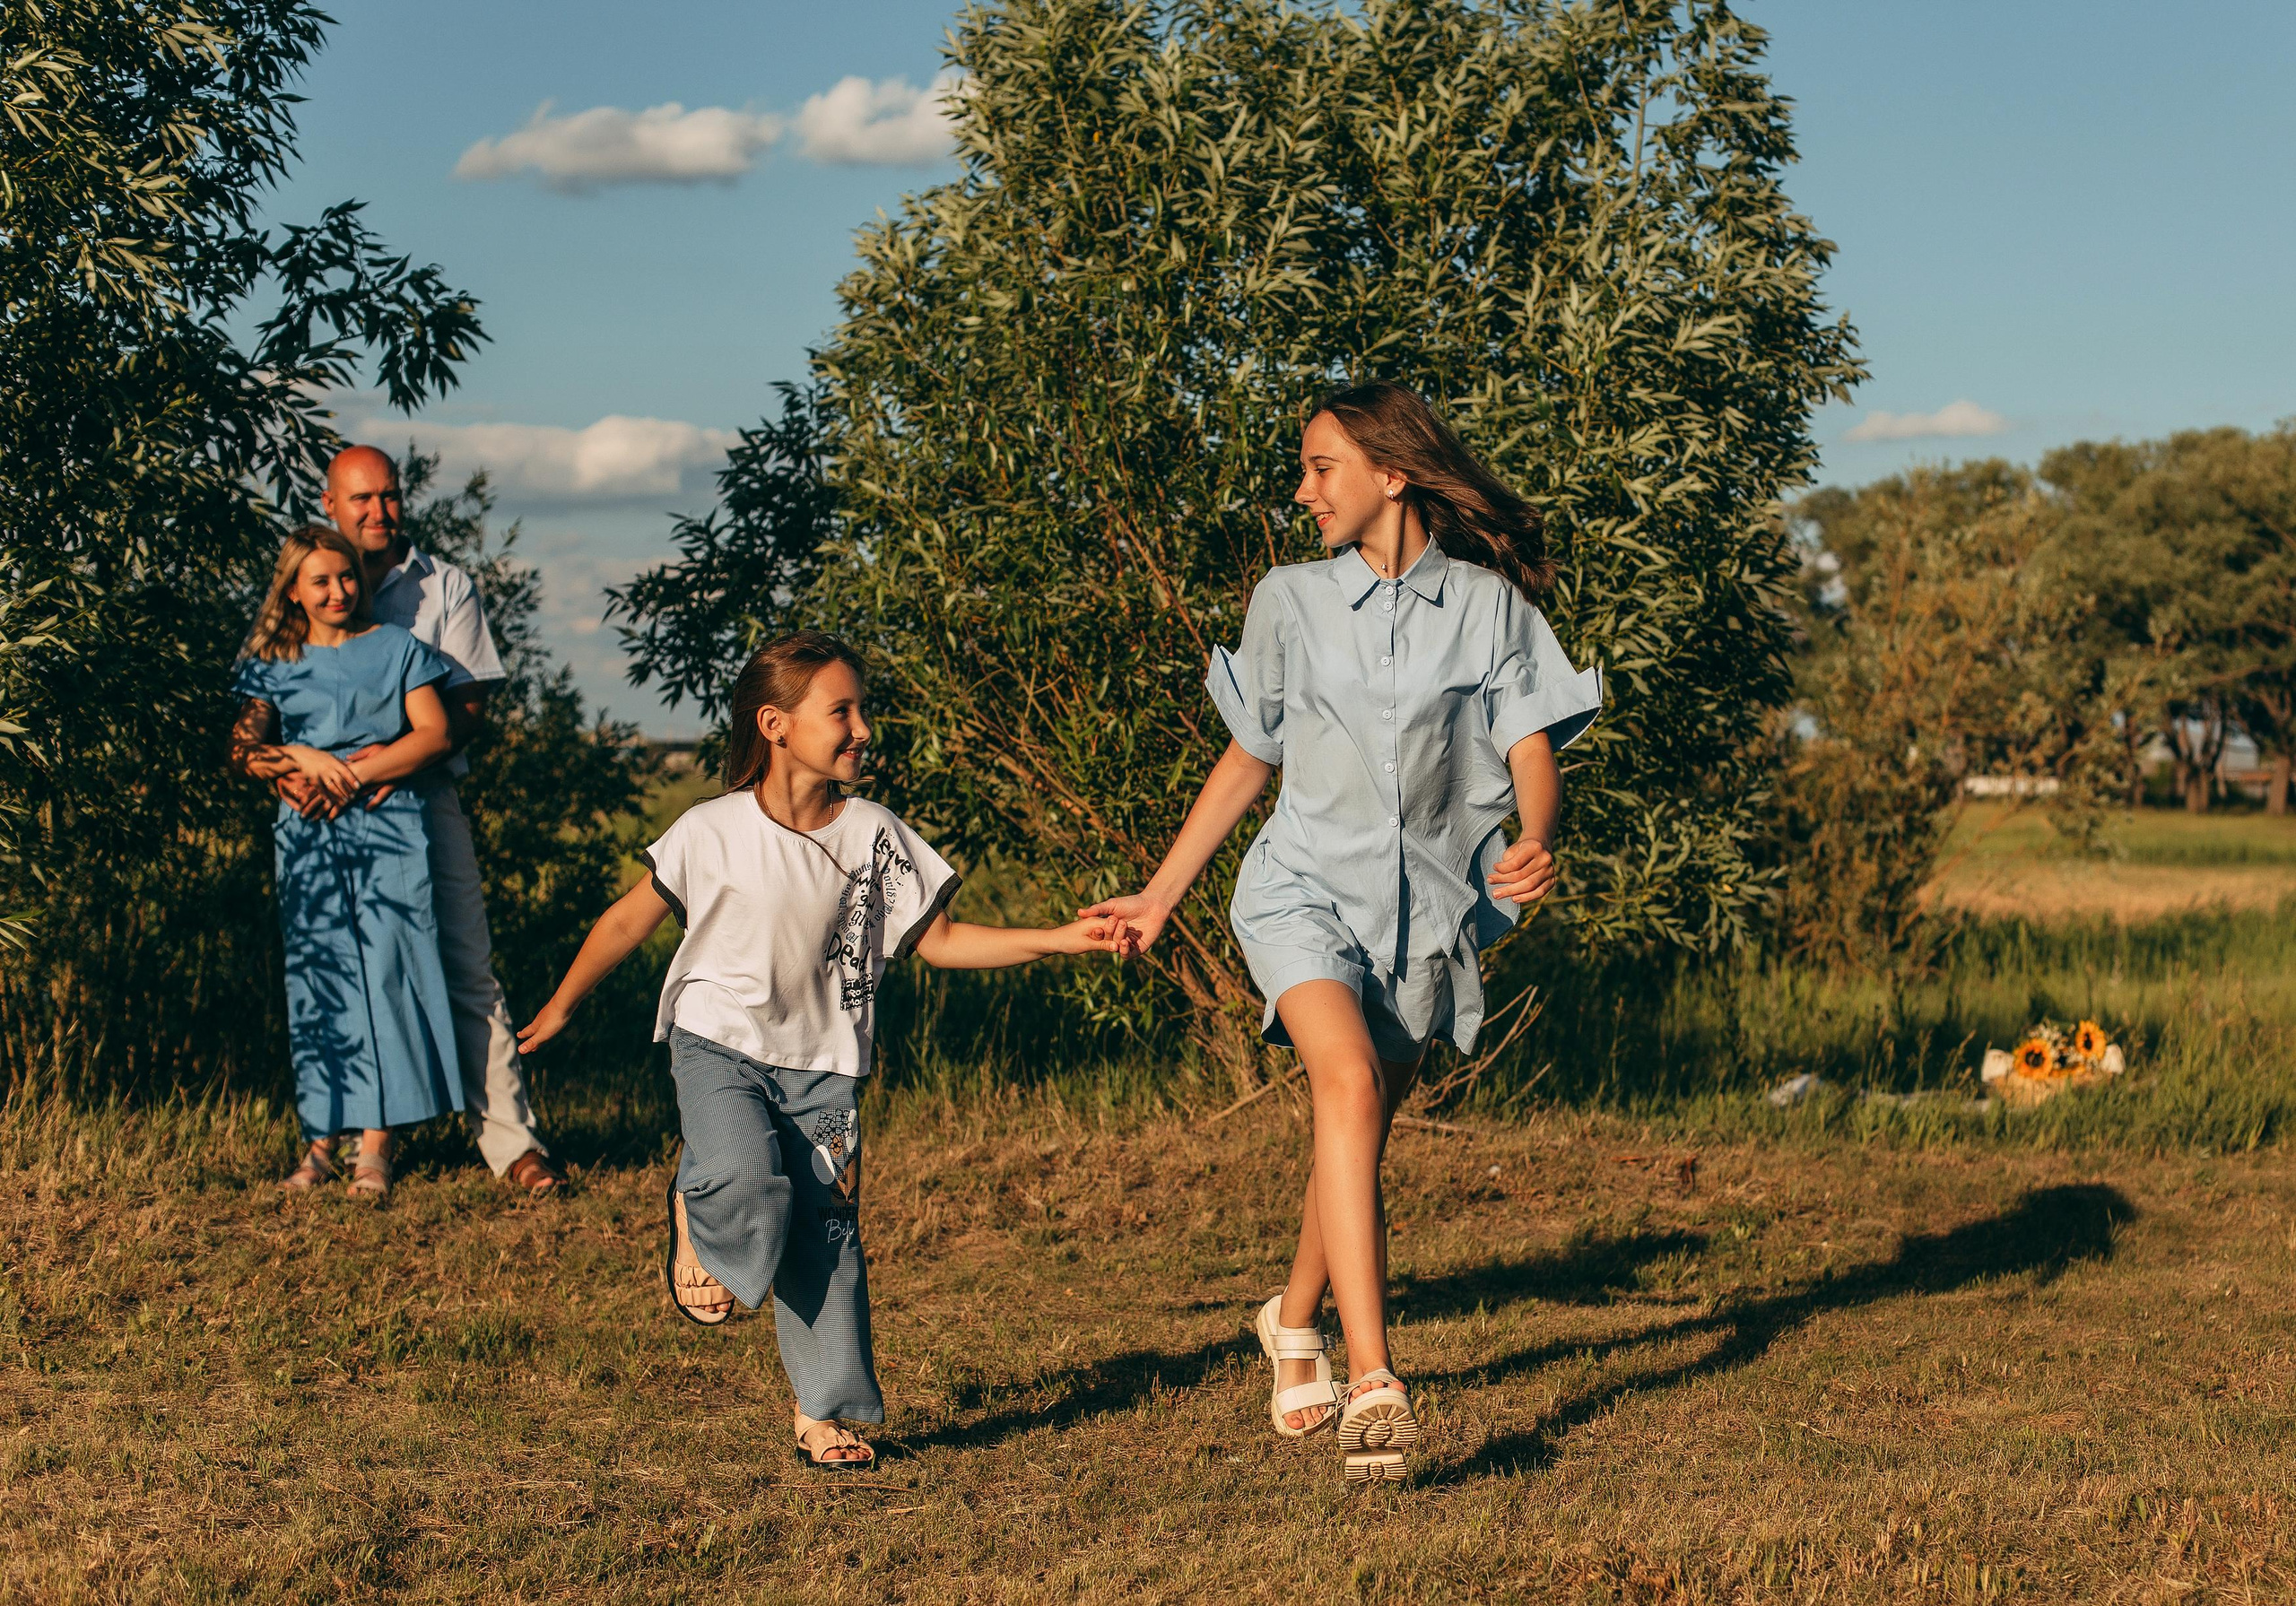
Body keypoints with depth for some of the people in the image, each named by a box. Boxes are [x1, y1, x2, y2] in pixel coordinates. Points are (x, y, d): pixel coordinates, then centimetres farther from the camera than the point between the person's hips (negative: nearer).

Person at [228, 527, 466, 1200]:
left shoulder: (395, 649, 10)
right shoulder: (272, 662, 13)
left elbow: (435, 734, 0)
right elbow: (245, 748, 4)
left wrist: (358, 773, -10)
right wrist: (306, 759, -14)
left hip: (387, 829, -1)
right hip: (307, 836, 1)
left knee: (384, 973, -7)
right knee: (316, 980, -1)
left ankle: (375, 1146, -6)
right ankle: (319, 1142, 2)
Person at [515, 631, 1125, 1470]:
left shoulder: (874, 835, -3)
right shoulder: (713, 832, -10)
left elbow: (940, 941, 3)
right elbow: (628, 921, 3)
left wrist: (1058, 941, -6)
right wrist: (561, 1007, 11)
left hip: (821, 1064, 3)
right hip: (720, 1045, -3)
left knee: (826, 1235, -1)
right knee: (747, 1186, -28)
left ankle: (823, 1412, 12)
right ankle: (694, 1220, 7)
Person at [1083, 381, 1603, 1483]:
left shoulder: (1488, 605, 1)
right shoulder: (1290, 603, 6)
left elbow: (1533, 750, -6)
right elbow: (1248, 758, 16)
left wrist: (1535, 843, -28)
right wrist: (1161, 892, 18)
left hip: (1427, 902, 1)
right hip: (1305, 886, -1)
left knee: (1359, 1131, 12)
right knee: (1349, 1082, -26)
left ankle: (1295, 1322, 44)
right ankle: (1373, 1389, -34)